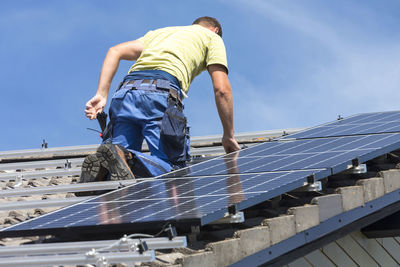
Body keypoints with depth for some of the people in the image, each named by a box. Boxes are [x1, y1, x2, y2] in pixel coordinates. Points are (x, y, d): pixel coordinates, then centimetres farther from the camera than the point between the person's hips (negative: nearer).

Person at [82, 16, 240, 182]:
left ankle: (100, 164, -29)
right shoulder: (213, 37, 25)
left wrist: (101, 95, 15)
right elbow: (222, 90, 12)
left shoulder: (159, 32, 38)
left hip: (125, 92, 5)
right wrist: (228, 136, 19)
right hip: (161, 94, -5)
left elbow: (115, 52, 24)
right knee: (174, 168, -9)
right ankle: (125, 158, -34)